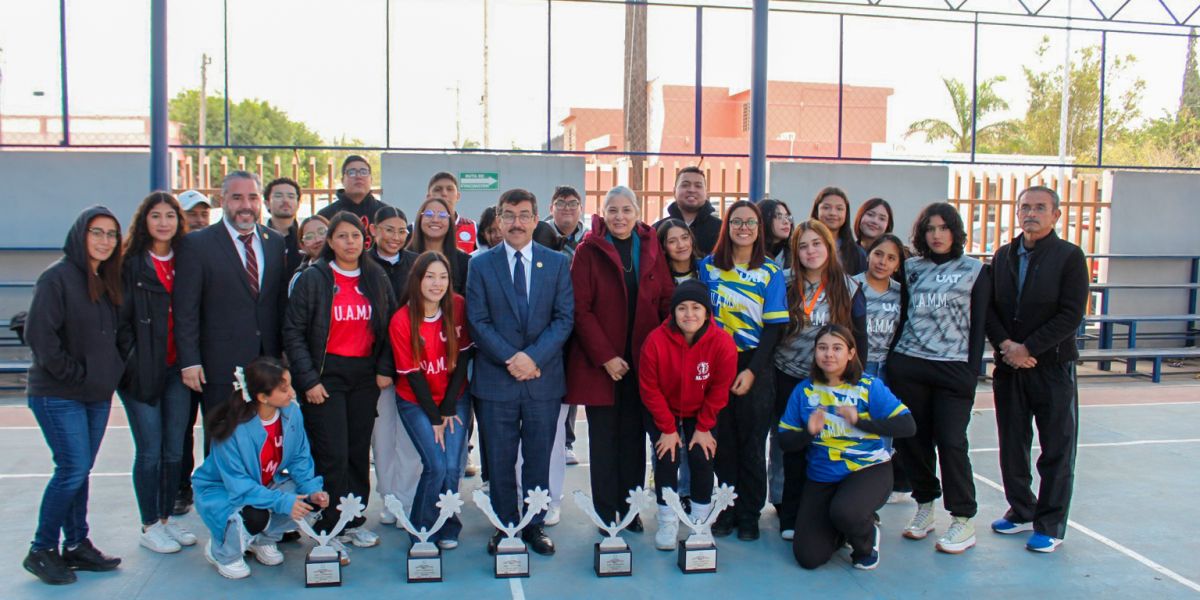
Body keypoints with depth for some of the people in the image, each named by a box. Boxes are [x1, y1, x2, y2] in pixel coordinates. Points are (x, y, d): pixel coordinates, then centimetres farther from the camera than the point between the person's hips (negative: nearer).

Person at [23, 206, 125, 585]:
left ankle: (77, 546, 21)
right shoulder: (58, 277, -12)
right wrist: (75, 375, -14)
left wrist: (109, 375, 5)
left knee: (79, 471, 12)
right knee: (73, 469, -7)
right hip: (58, 395, -7)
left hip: (97, 395, 7)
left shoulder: (108, 280, 10)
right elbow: (40, 335, -17)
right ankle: (41, 550, 8)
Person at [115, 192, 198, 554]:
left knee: (175, 449, 10)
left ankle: (166, 518, 24)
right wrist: (132, 361, -12)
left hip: (177, 368, 4)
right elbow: (121, 317, -7)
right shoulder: (131, 263, -4)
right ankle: (150, 527, 14)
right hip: (143, 370, -4)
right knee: (150, 450, 2)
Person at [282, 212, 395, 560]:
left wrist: (385, 369, -1)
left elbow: (390, 326, 10)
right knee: (333, 456, -6)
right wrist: (309, 380, -11)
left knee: (359, 452, 9)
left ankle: (354, 521, 22)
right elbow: (293, 332, -5)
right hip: (326, 374, -4)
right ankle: (329, 531, 5)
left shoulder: (376, 279, 7)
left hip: (365, 375, 4)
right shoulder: (313, 278, -3)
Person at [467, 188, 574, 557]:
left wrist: (533, 357, -13)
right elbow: (477, 321, -2)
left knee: (539, 458, 8)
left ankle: (535, 525, 21)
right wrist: (510, 359, -13)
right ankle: (505, 526, 20)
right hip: (496, 378, 0)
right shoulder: (481, 264, 4)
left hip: (544, 377, 1)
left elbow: (565, 317, -1)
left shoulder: (557, 263, 5)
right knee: (500, 460, 7)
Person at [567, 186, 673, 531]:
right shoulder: (589, 251, -4)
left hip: (641, 360, 3)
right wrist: (605, 357, -14)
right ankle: (605, 513, 15)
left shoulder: (650, 250, 7)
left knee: (634, 438, 9)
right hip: (599, 362, -3)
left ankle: (630, 509, 21)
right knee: (604, 439, 5)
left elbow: (666, 299, 6)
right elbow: (580, 309, -8)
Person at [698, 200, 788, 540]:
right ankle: (726, 511, 17)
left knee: (752, 441, 4)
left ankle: (749, 515, 15)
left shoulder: (771, 272, 1)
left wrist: (752, 371, -11)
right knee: (723, 438, 5)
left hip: (755, 366, -1)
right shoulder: (708, 266, 5)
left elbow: (774, 327, -3)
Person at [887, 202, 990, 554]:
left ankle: (963, 520, 5)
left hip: (954, 370, -3)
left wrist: (973, 370, -5)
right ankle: (924, 506, 22)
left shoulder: (975, 271, 4)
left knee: (950, 441, -6)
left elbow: (979, 324, 1)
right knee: (914, 438, 6)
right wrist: (892, 361, 7)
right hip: (908, 367, 3)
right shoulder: (911, 268, 11)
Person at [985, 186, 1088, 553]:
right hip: (1008, 368, 5)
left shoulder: (1069, 256, -5)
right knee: (1012, 446, 12)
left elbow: (1071, 315, -12)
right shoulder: (1003, 256, 10)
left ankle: (1050, 525, 13)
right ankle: (1021, 512, 27)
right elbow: (989, 308, 6)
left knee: (1057, 450, 3)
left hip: (1053, 367, -4)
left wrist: (1027, 348, -15)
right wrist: (1005, 345, -10)